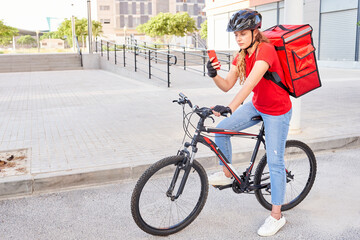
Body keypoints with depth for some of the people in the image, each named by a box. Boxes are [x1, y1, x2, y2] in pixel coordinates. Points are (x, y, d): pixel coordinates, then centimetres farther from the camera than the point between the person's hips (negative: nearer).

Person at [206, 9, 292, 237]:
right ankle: (227, 174, 14)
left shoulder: (266, 50, -25)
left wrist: (230, 107, -50)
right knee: (222, 129, -7)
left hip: (277, 111, -7)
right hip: (257, 106, 7)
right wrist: (214, 75, -24)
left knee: (275, 162, -4)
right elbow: (227, 85, -4)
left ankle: (277, 216, 11)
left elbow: (250, 83, -40)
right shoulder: (241, 56, 0)